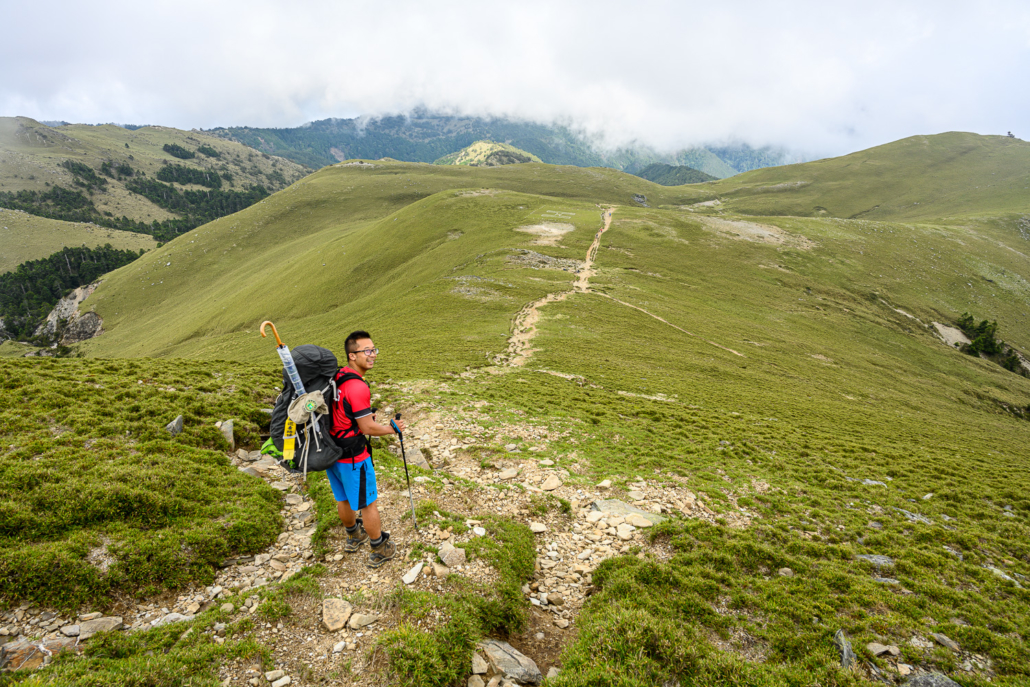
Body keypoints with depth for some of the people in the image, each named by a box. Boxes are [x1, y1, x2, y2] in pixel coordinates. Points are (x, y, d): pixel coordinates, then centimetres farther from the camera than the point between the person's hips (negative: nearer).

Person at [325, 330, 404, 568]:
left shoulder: (336, 376, 1)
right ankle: (380, 550, 24)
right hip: (352, 457, -8)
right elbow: (368, 428, -21)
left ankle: (354, 537, 47)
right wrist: (392, 428, -6)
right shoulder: (357, 387, -27)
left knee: (343, 499, 26)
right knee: (368, 504, 9)